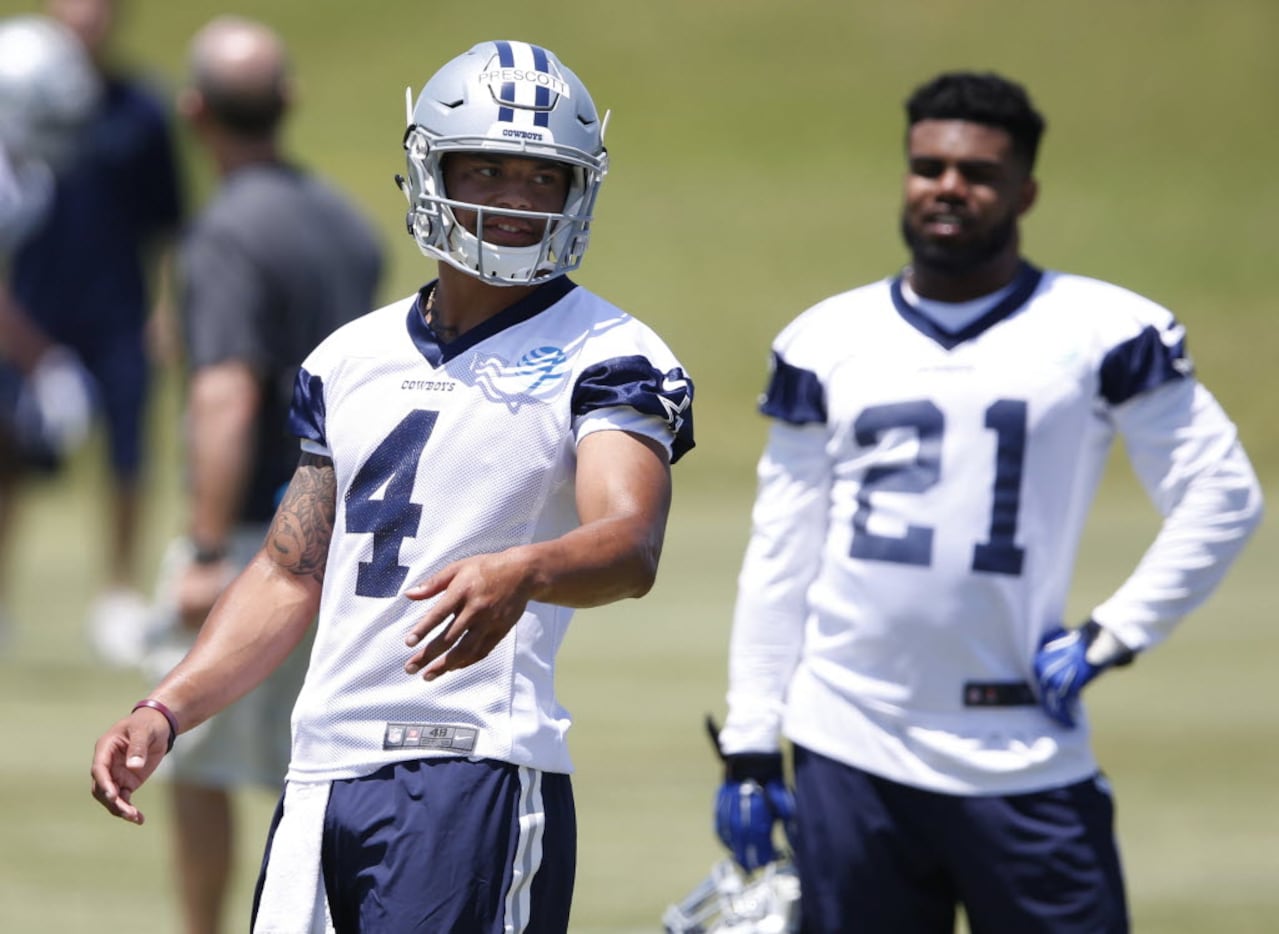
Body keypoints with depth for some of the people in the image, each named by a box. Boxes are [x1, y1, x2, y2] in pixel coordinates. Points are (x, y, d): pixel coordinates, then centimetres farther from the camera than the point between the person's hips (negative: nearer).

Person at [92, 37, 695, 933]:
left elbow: (631, 546, -19)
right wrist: (164, 712, 11)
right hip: (324, 768, 6)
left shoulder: (606, 358, -1)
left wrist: (521, 574, -41)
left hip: (475, 767, -6)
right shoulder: (354, 358, 19)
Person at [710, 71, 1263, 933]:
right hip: (850, 755, 2)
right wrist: (749, 747, 7)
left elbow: (1221, 499, 5)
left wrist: (1111, 638, -3)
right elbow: (780, 559, 11)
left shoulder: (1105, 334, 1)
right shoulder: (827, 344, 9)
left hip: (1025, 760, -2)